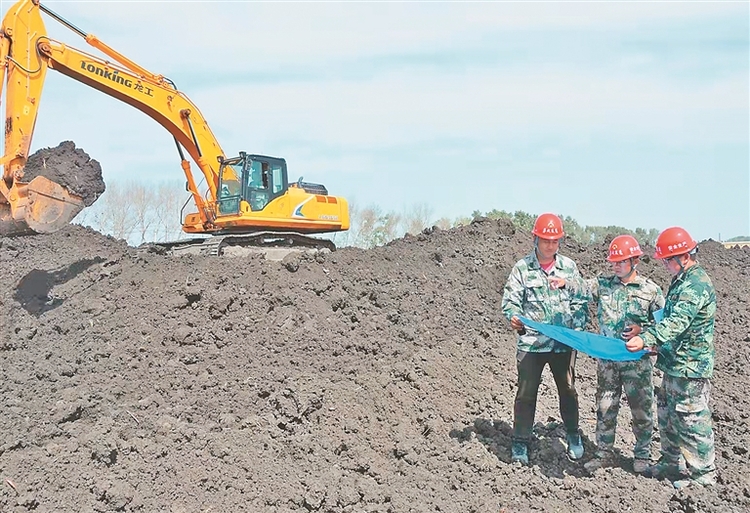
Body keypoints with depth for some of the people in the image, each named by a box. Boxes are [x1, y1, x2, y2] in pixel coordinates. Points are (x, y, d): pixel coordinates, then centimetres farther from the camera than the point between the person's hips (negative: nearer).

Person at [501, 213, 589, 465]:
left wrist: (577, 329, -3)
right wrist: (514, 317, -25)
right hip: (531, 342, -2)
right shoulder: (522, 268, -1)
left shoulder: (569, 267, 6)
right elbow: (510, 300, -4)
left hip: (564, 343, 2)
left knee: (568, 390, 13)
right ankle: (520, 443, 13)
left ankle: (573, 435, 32)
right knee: (526, 393, 1)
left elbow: (581, 302, 8)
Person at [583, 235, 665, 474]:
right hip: (607, 358, 3)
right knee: (605, 406, 8)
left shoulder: (650, 290, -3)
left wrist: (642, 329, -15)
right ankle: (604, 453, 20)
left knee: (641, 407, 5)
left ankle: (642, 454, 21)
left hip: (637, 359, -3)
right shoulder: (603, 284, 4)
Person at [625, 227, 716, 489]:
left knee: (691, 420, -2)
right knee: (667, 415, 19)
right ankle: (672, 462, 33)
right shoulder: (682, 281, 13)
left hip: (690, 368, -10)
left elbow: (677, 321, -33)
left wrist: (647, 339, -43)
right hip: (674, 366, 10)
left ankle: (703, 474, 10)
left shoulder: (696, 285, -20)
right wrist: (658, 343, 16)